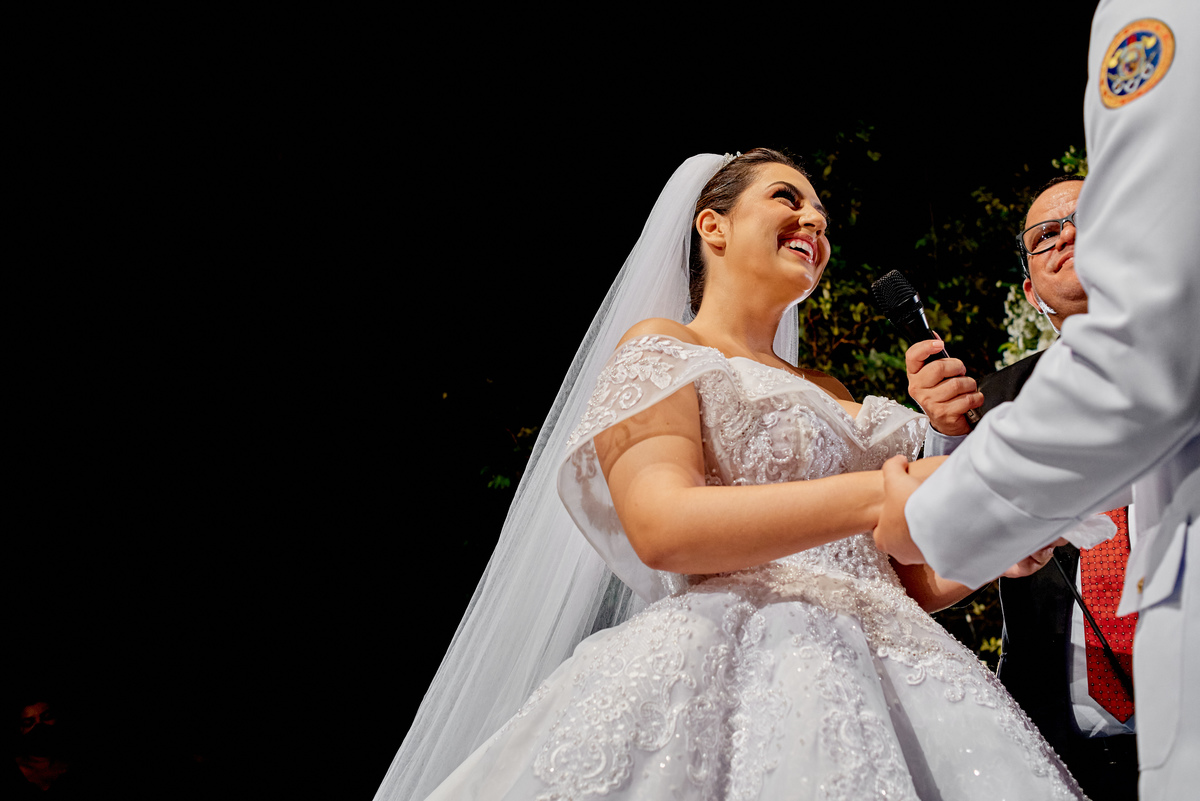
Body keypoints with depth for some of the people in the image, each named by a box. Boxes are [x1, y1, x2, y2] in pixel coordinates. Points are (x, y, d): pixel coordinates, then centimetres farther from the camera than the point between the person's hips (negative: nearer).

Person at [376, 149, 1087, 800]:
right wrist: (883, 493, -24)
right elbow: (662, 527, -16)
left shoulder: (830, 395, 25)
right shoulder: (660, 350, 4)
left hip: (879, 667, 7)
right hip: (740, 660, -6)